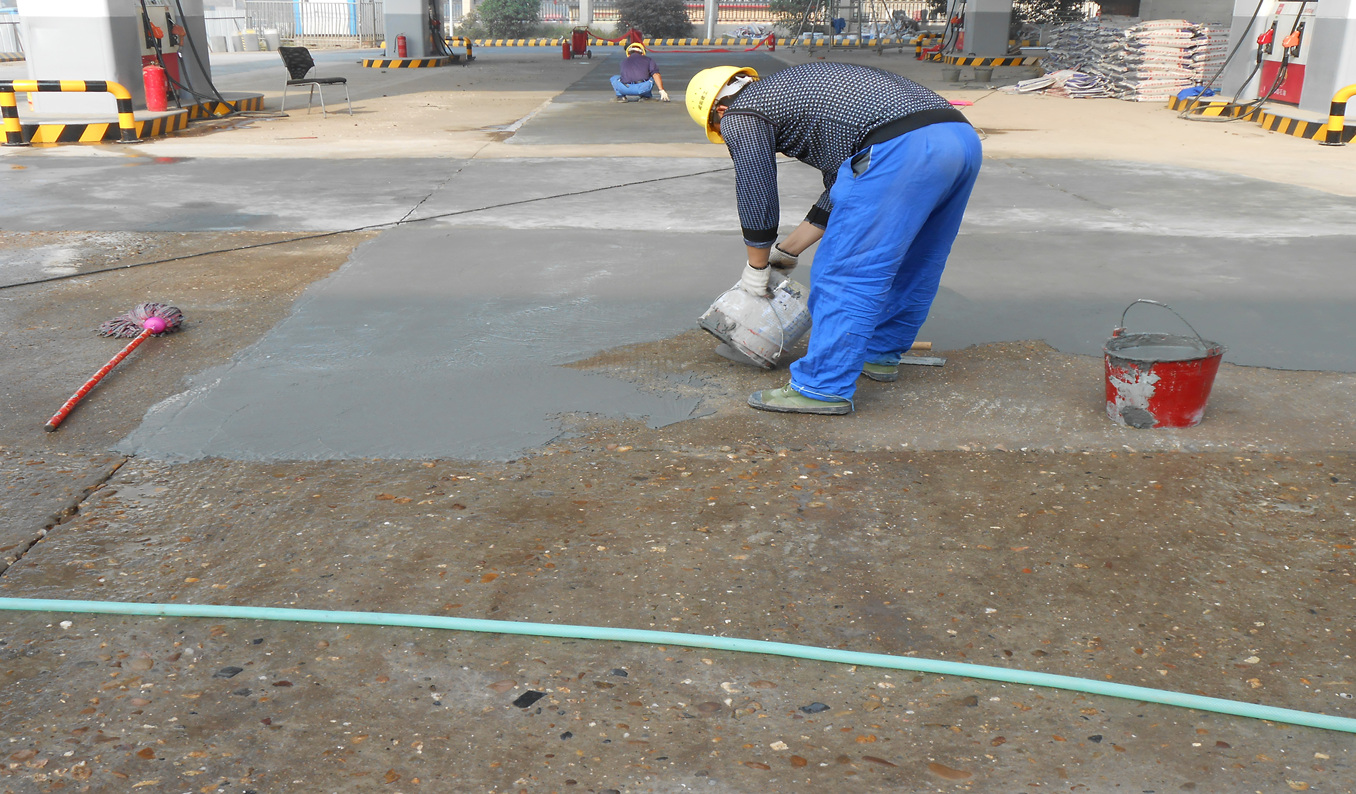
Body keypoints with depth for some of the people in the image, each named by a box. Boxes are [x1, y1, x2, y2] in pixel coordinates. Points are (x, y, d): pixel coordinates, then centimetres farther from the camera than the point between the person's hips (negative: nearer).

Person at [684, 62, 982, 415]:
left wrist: (757, 268, 27)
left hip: (901, 148, -10)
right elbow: (839, 190, 37)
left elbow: (757, 199, 12)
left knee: (847, 272, -1)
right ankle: (881, 354, 38)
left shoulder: (739, 115, 10)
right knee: (912, 266, 22)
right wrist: (786, 251, 43)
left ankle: (824, 388, 4)